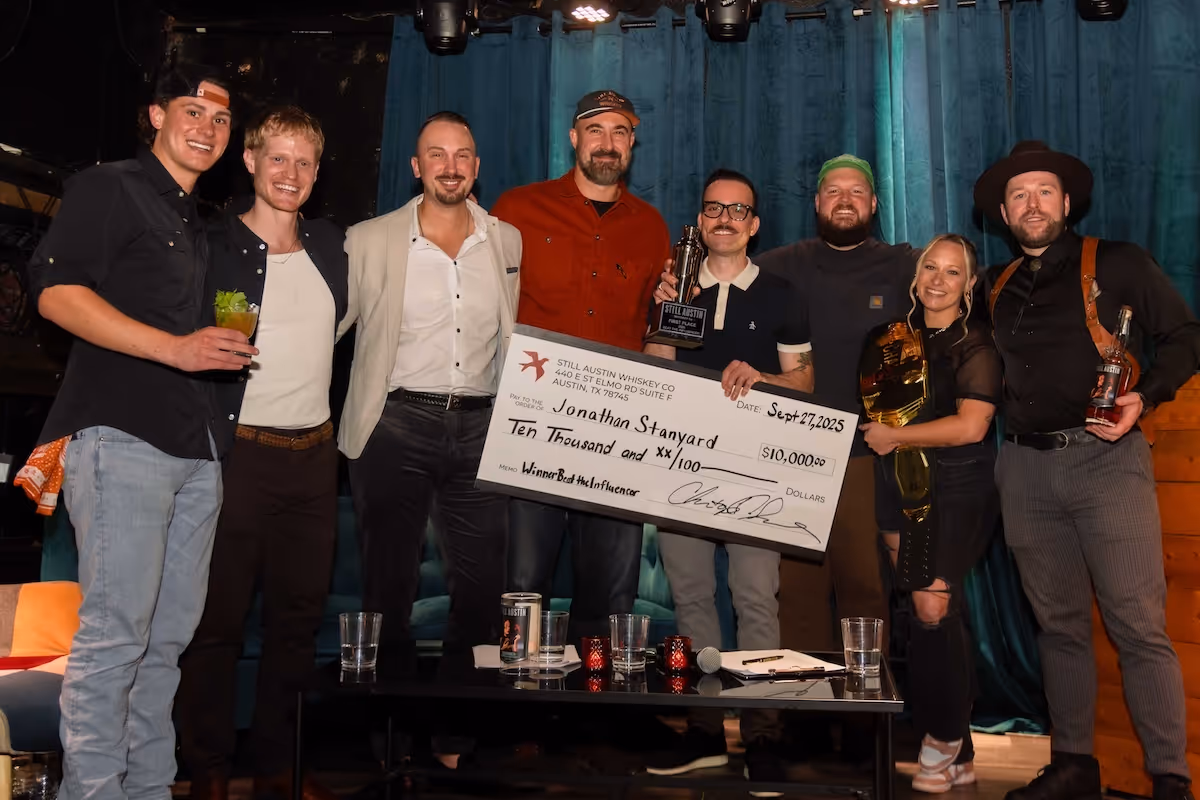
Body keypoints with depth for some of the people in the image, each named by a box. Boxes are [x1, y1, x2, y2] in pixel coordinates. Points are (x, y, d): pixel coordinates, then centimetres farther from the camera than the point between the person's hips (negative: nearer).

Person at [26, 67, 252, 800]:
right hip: (122, 437, -8)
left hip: (195, 446, 8)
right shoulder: (108, 189, 0)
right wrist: (175, 348, -17)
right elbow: (56, 293, -13)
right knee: (116, 630, -9)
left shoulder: (197, 224, 24)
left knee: (171, 632, 8)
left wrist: (223, 348, 16)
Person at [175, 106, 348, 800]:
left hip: (316, 456, 5)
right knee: (220, 619, 2)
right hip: (240, 453, -5)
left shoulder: (331, 244, 10)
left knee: (299, 617, 11)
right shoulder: (215, 248, -4)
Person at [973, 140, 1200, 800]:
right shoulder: (997, 288, 16)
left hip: (1106, 458, -4)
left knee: (1140, 627, -7)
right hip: (1026, 467, 4)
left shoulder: (1117, 264, 4)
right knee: (1058, 624, 10)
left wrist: (1144, 397, -12)